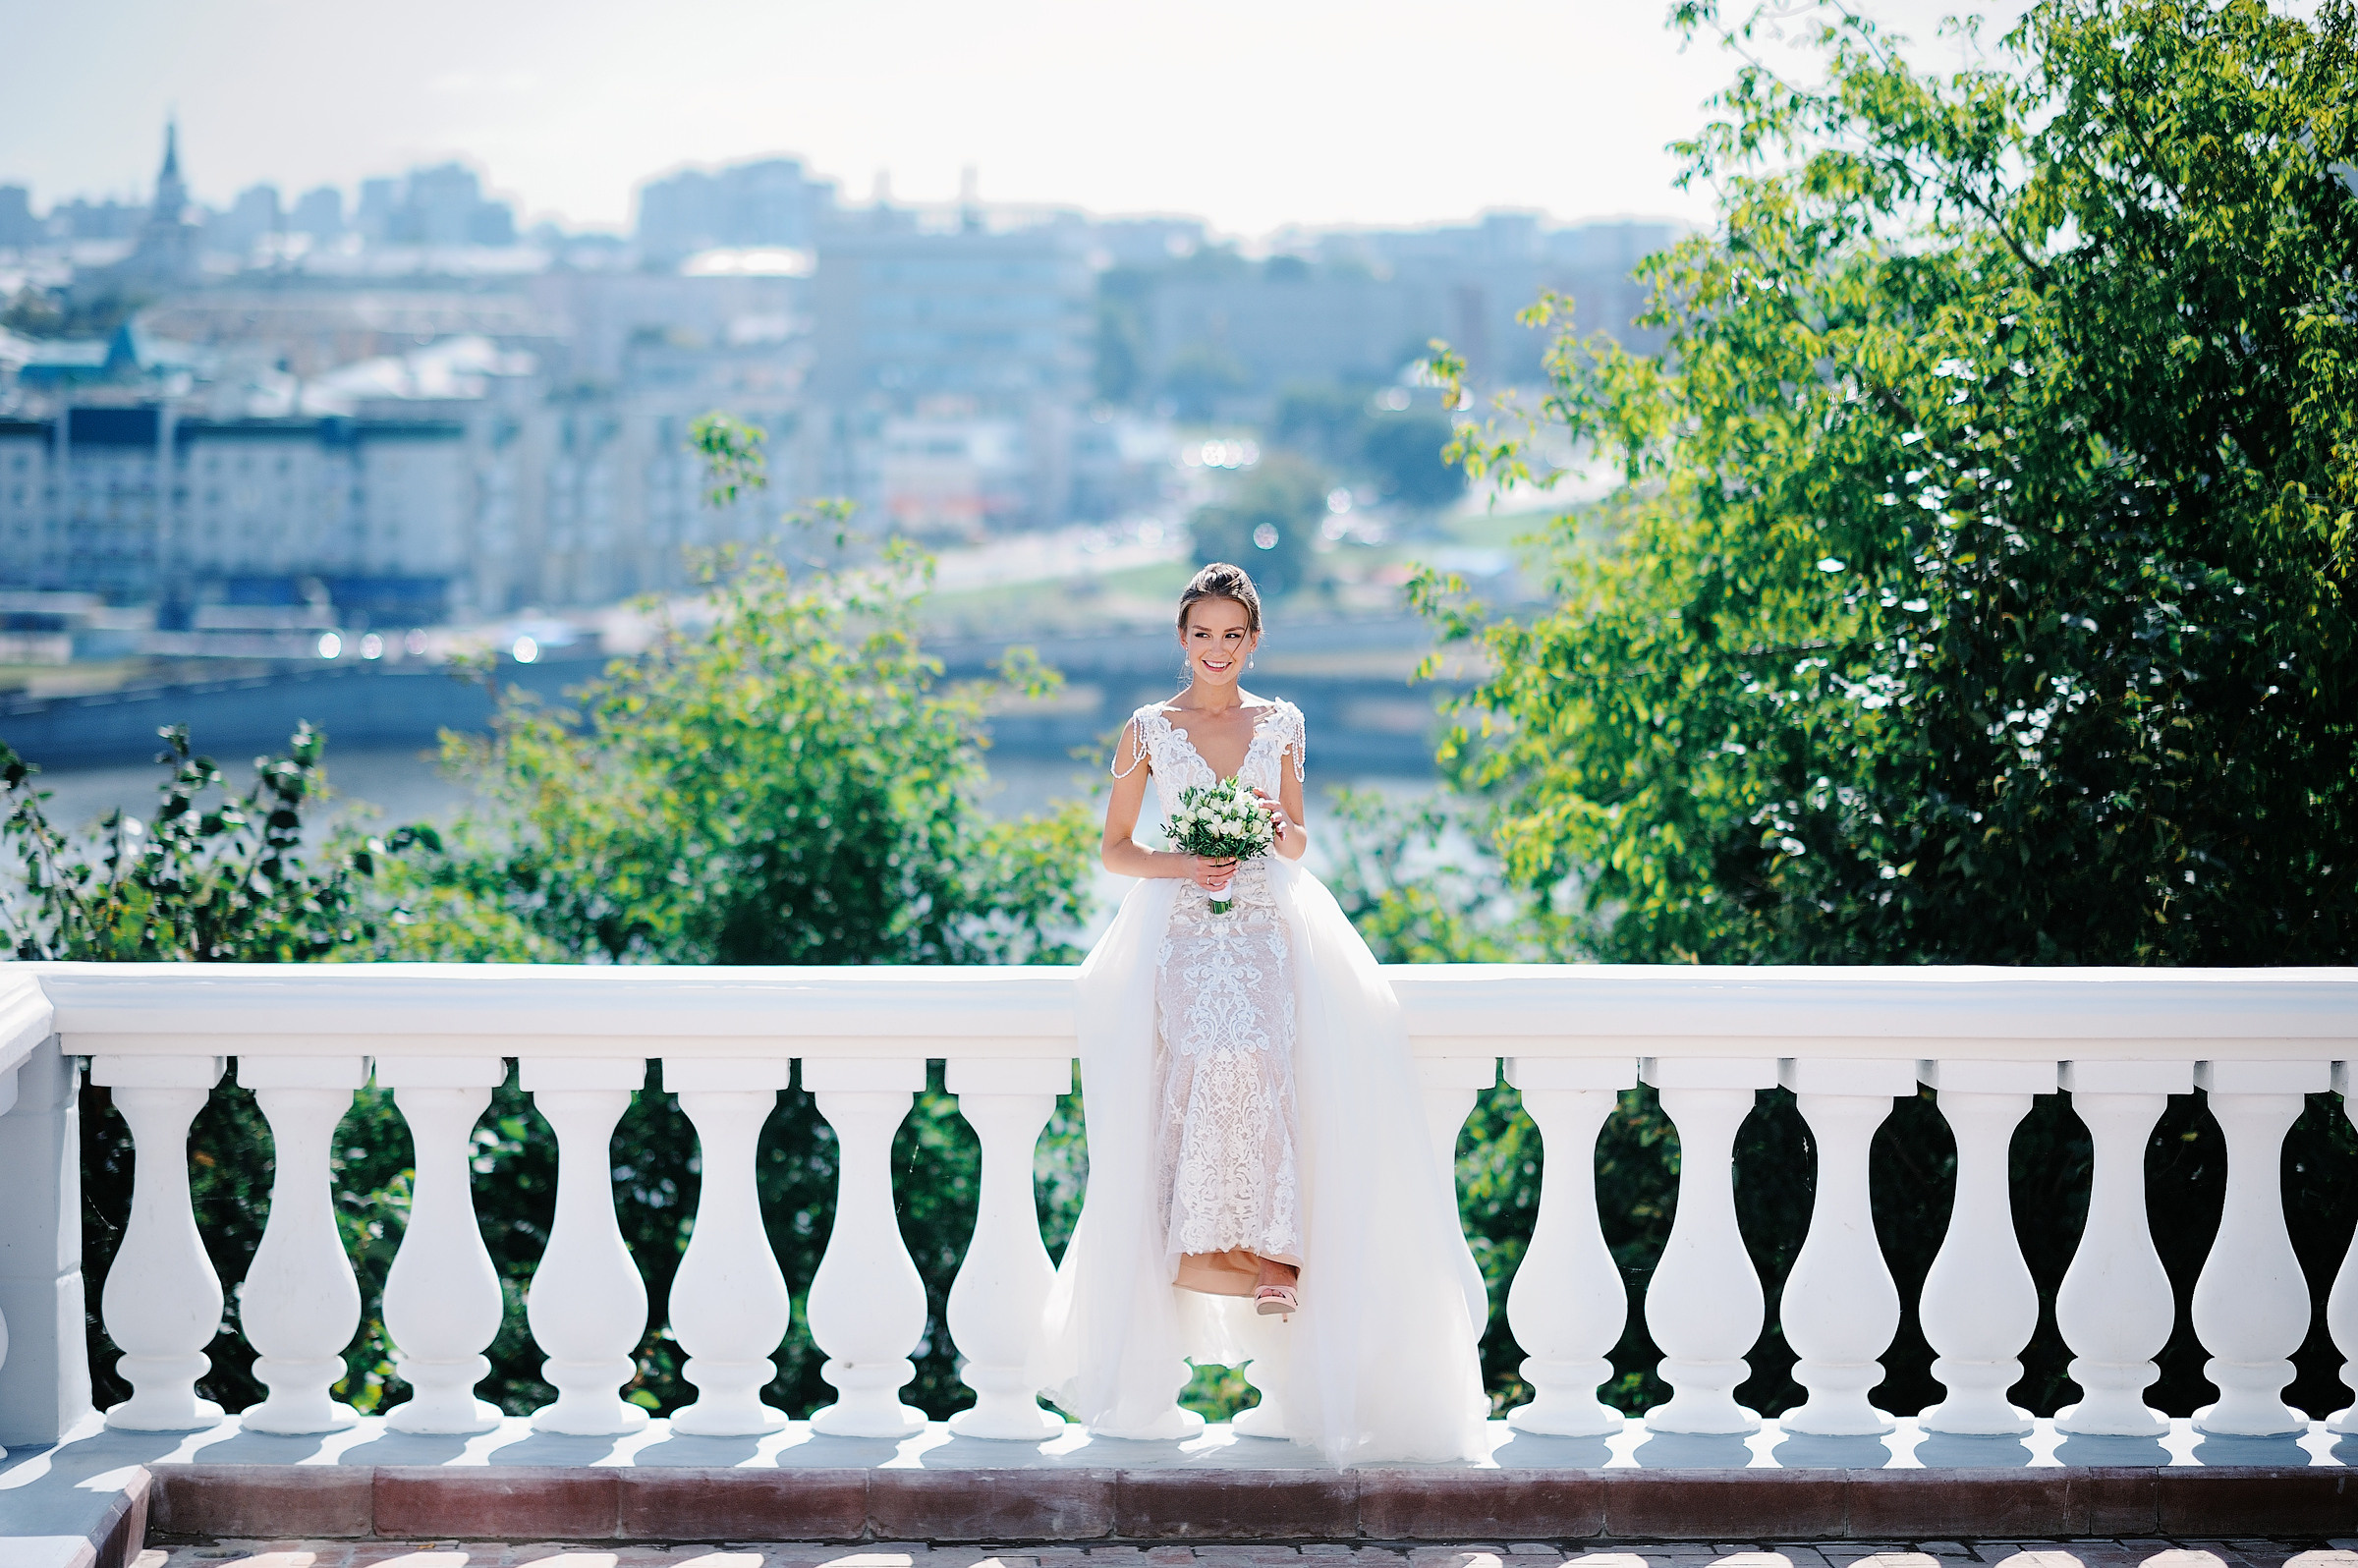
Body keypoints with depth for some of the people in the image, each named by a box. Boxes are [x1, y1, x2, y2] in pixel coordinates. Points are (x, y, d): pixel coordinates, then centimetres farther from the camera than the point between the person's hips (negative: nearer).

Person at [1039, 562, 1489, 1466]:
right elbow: (1114, 850, 11)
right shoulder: (1148, 731, 9)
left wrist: (1280, 827, -1)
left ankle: (1247, 1245, -22)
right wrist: (1180, 867, -7)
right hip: (1179, 934, -2)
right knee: (1212, 1054, -30)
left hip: (1268, 931, 2)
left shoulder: (1280, 726, 15)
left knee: (1265, 1055, -26)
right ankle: (1206, 1247, -24)